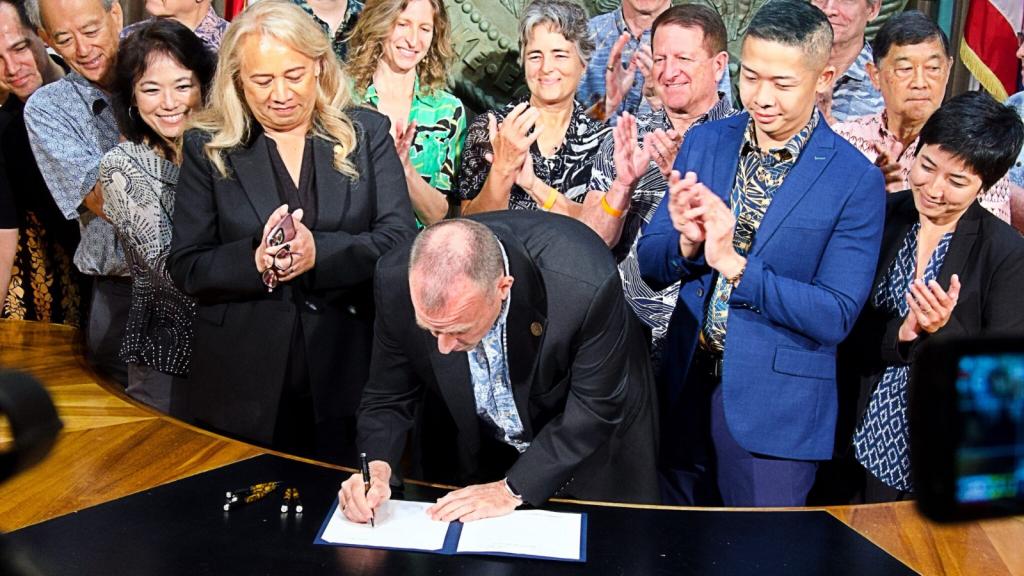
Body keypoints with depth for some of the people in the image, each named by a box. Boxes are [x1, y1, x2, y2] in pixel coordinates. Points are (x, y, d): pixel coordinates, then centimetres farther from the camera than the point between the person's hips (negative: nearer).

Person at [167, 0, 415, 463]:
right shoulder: (208, 148, 3)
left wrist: (320, 252, -21)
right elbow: (185, 267, -1)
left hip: (349, 378, 0)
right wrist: (255, 260, -20)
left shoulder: (366, 133, 3)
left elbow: (401, 238, -5)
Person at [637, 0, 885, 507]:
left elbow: (836, 317, -16)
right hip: (685, 388, 4)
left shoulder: (855, 180, -12)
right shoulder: (704, 143, -1)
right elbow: (650, 266, 2)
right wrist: (688, 242, -21)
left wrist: (734, 264, -26)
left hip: (776, 407, -4)